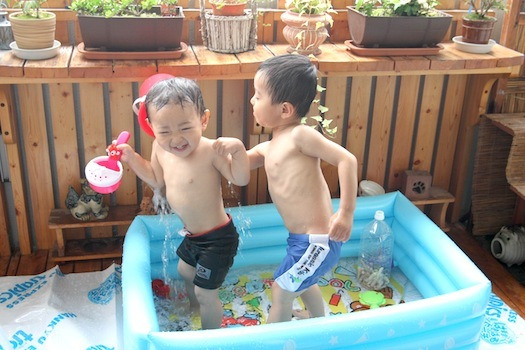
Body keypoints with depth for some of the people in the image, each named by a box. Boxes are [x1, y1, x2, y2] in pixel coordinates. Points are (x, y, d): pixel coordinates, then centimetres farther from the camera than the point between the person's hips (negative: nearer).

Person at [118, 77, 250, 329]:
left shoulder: (210, 151, -32)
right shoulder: (160, 148, -9)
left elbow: (241, 179, -27)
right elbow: (157, 180, 8)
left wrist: (238, 149, -42)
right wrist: (131, 158, 1)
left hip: (216, 238, -8)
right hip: (193, 233, 9)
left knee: (205, 292, 5)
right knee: (185, 271, 33)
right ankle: (194, 308, 64)